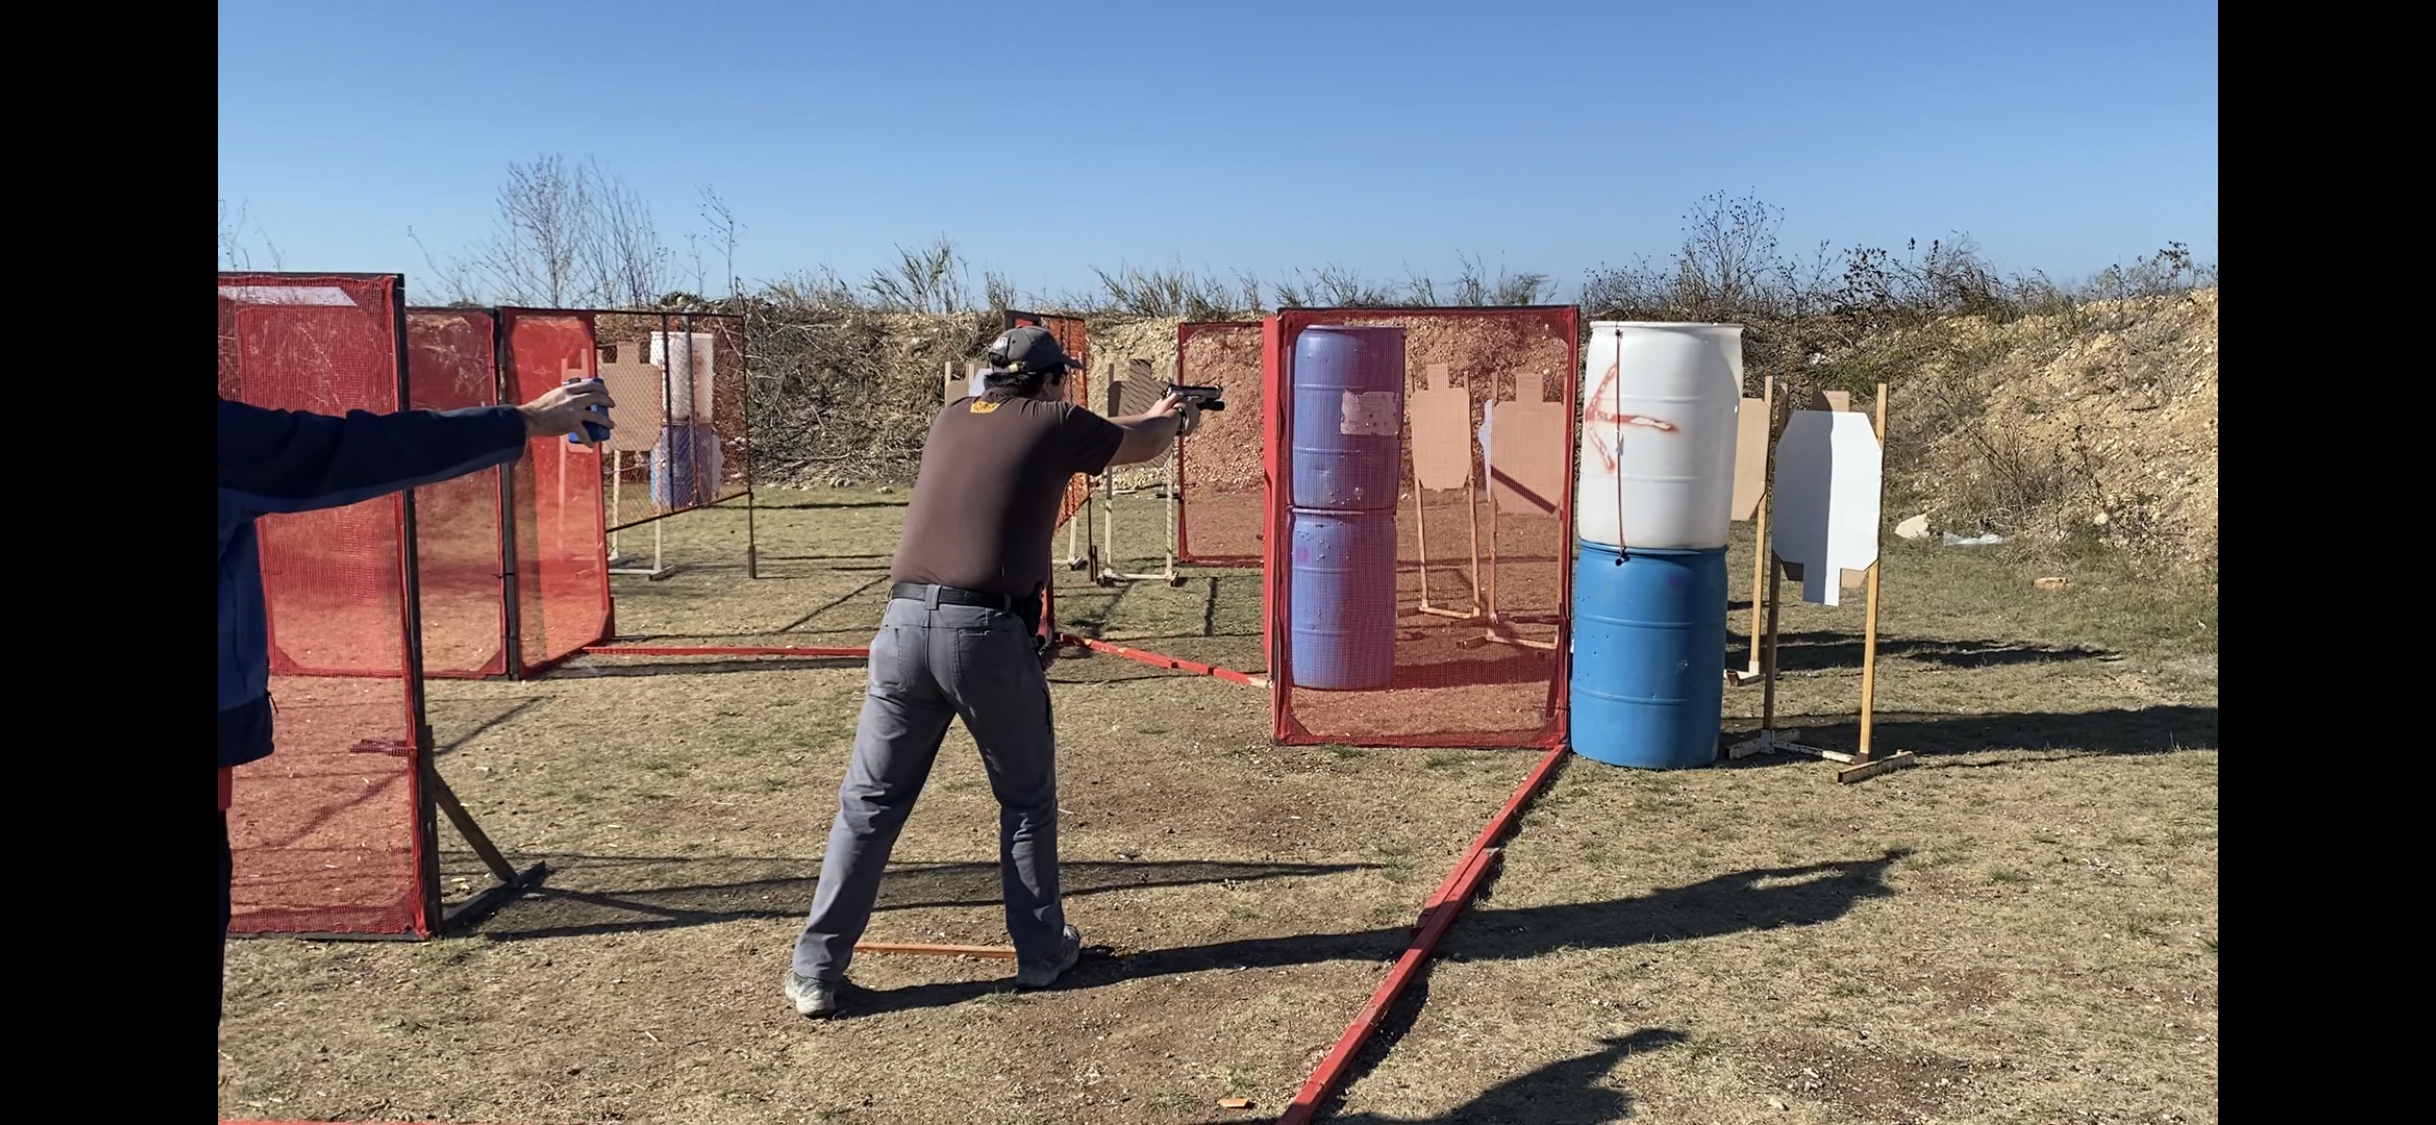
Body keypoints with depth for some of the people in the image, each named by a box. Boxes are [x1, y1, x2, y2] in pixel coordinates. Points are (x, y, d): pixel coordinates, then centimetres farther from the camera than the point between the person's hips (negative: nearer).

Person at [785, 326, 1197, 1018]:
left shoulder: (953, 418, 19)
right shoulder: (1055, 423, 6)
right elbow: (1139, 446, 23)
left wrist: (1150, 418, 46)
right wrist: (1170, 419, 49)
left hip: (906, 623, 4)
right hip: (990, 632, -4)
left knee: (869, 803, 11)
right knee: (1027, 800, 17)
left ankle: (814, 974, 11)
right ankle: (1042, 954, 27)